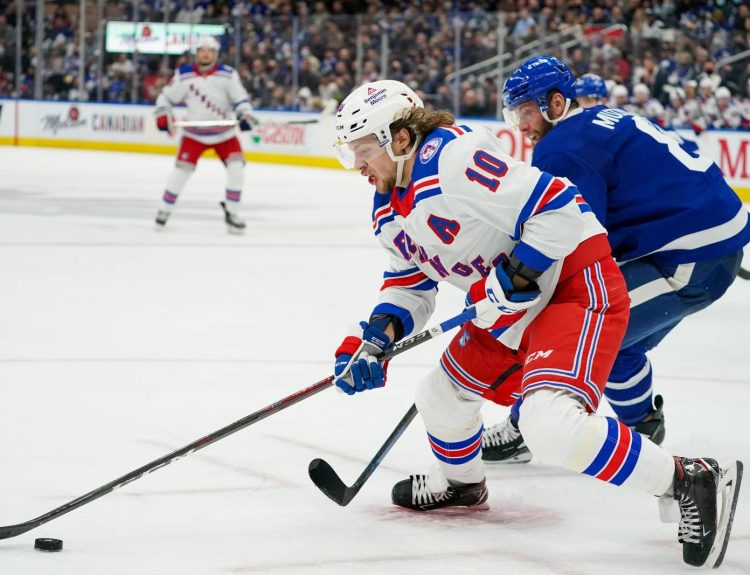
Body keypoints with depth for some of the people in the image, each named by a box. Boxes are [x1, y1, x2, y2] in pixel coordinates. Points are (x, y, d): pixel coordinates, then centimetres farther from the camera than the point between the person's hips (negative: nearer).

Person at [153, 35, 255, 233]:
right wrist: (163, 116, -12)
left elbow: (240, 98, -9)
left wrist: (245, 115, -28)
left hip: (225, 133, 0)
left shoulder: (228, 74, -9)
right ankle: (164, 210, 9)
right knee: (181, 169, -8)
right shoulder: (184, 75, -7)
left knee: (236, 168, -14)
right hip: (195, 133, 0)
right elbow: (166, 96, 2)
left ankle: (232, 213, -2)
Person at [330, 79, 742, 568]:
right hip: (512, 312, 11)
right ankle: (462, 483, 51)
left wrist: (510, 281, -25)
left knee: (552, 425, -29)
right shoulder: (391, 212, 8)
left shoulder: (454, 158, -24)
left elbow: (557, 207, -27)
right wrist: (379, 333, 0)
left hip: (576, 285, -11)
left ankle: (689, 482, -18)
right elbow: (410, 285, 18)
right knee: (442, 395, 20)